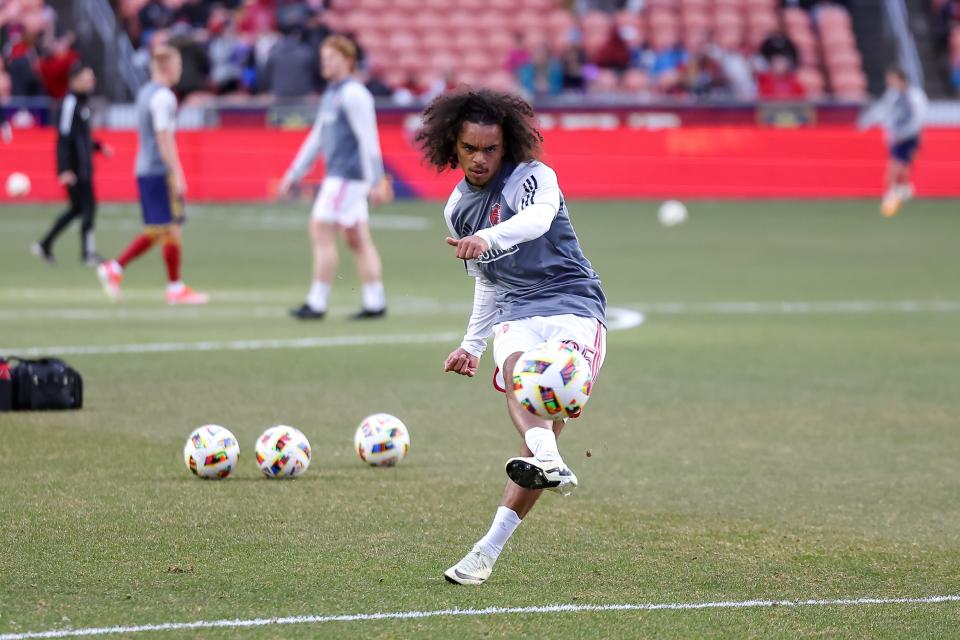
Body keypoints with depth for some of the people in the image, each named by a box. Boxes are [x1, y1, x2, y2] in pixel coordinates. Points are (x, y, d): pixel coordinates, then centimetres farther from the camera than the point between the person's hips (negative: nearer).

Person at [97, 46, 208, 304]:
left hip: (144, 169, 9)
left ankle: (114, 268, 7)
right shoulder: (163, 97, -14)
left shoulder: (144, 93, 15)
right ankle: (175, 288, 3)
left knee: (155, 231, 13)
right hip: (161, 172, -9)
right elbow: (164, 138, -19)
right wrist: (177, 175, -19)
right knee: (172, 228, -2)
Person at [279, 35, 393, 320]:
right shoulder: (331, 95, 19)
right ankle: (375, 302, 8)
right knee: (357, 238, 8)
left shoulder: (353, 94, -11)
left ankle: (317, 303, -9)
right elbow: (317, 138, 25)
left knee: (321, 231, -10)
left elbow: (368, 139, -16)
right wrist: (294, 175, 24)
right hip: (339, 175, 10)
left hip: (347, 176, -10)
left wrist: (375, 181, -21)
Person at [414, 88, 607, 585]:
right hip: (516, 315, 5)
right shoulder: (457, 207, 16)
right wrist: (472, 345, 31)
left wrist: (487, 238, -47)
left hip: (574, 305, -5)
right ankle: (548, 461, -61)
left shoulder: (534, 177, -4)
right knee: (516, 375, -31)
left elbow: (537, 219, -28)